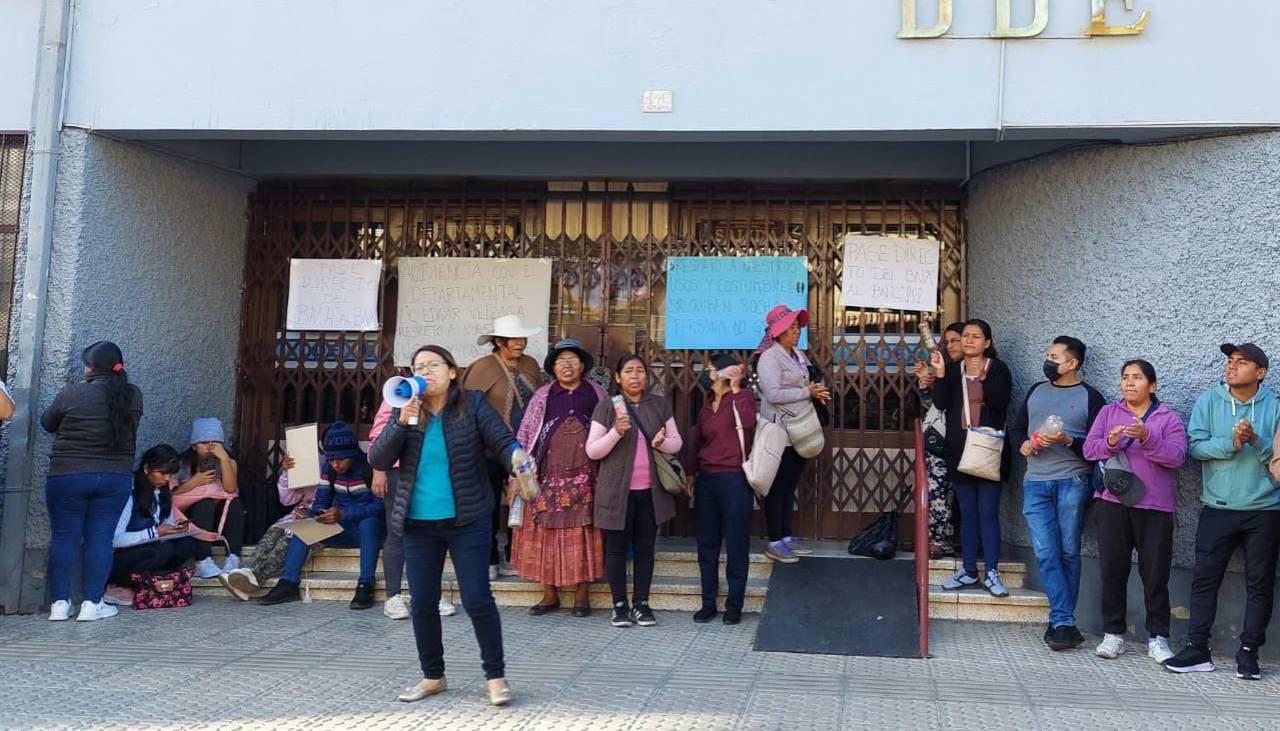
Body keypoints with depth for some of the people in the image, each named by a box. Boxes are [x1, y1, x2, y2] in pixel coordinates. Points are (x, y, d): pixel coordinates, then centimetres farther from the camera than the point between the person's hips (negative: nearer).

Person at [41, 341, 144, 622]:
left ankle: (60, 603, 9)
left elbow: (47, 423, 6)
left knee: (64, 538, 7)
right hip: (116, 478, 2)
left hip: (68, 476, -2)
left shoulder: (71, 393, -10)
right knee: (99, 538, 5)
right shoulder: (133, 396, -2)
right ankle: (91, 603, 5)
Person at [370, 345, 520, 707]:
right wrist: (402, 423, -16)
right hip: (419, 524, 3)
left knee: (477, 599, -4)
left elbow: (503, 441, -9)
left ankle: (496, 676, 10)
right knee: (423, 604, 9)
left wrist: (518, 456, -32)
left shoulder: (472, 404, -3)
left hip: (468, 520, -3)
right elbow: (379, 460, -2)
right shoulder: (405, 411, 5)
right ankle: (432, 676, 26)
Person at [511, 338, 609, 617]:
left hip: (586, 477, 0)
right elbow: (524, 437, 5)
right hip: (549, 476, 1)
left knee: (583, 534, 0)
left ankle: (582, 595, 10)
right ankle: (550, 595, 12)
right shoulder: (543, 396, 7)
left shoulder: (597, 394, 9)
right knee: (546, 533, 1)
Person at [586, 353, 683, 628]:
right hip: (617, 490, -3)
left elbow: (677, 441, 11)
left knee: (645, 547, 9)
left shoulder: (660, 405, 7)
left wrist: (663, 442, -12)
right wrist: (616, 432, -20)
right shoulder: (606, 407, -3)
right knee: (617, 547, 5)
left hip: (650, 490, 3)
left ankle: (641, 603, 20)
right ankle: (620, 605, 16)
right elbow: (592, 450, -4)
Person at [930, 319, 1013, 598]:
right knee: (967, 513, 8)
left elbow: (1001, 402, -12)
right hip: (959, 450, 3)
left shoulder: (998, 369, 2)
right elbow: (941, 403, -4)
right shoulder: (953, 369, 10)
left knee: (988, 512, -4)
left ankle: (992, 572, 1)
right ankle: (969, 572, 13)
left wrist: (982, 377, -21)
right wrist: (940, 373, -17)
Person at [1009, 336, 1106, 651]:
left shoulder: (1090, 397, 3)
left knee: (1068, 553, 0)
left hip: (1073, 482, -4)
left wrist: (1067, 441, -18)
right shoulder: (1036, 391, 17)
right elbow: (1016, 428, 23)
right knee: (1046, 554, -5)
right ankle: (1065, 624, -4)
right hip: (1035, 484, 4)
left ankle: (1059, 623, 8)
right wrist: (1023, 444, 2)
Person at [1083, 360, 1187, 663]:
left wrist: (1147, 438, -23)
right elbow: (1089, 449, 3)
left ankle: (1157, 638, 12)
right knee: (1112, 570, 4)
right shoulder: (1108, 412, 12)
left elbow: (1177, 456, -9)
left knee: (1155, 575, 2)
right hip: (1112, 504, 2)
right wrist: (1110, 441, -18)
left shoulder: (1169, 418, 6)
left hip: (1155, 507, -1)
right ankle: (1113, 634, 13)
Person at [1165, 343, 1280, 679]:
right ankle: (1197, 649, 7)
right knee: (1204, 579, 1)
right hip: (1218, 509, 0)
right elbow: (1195, 445, -6)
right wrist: (1230, 443, -20)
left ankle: (1249, 652, 16)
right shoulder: (1209, 401, 2)